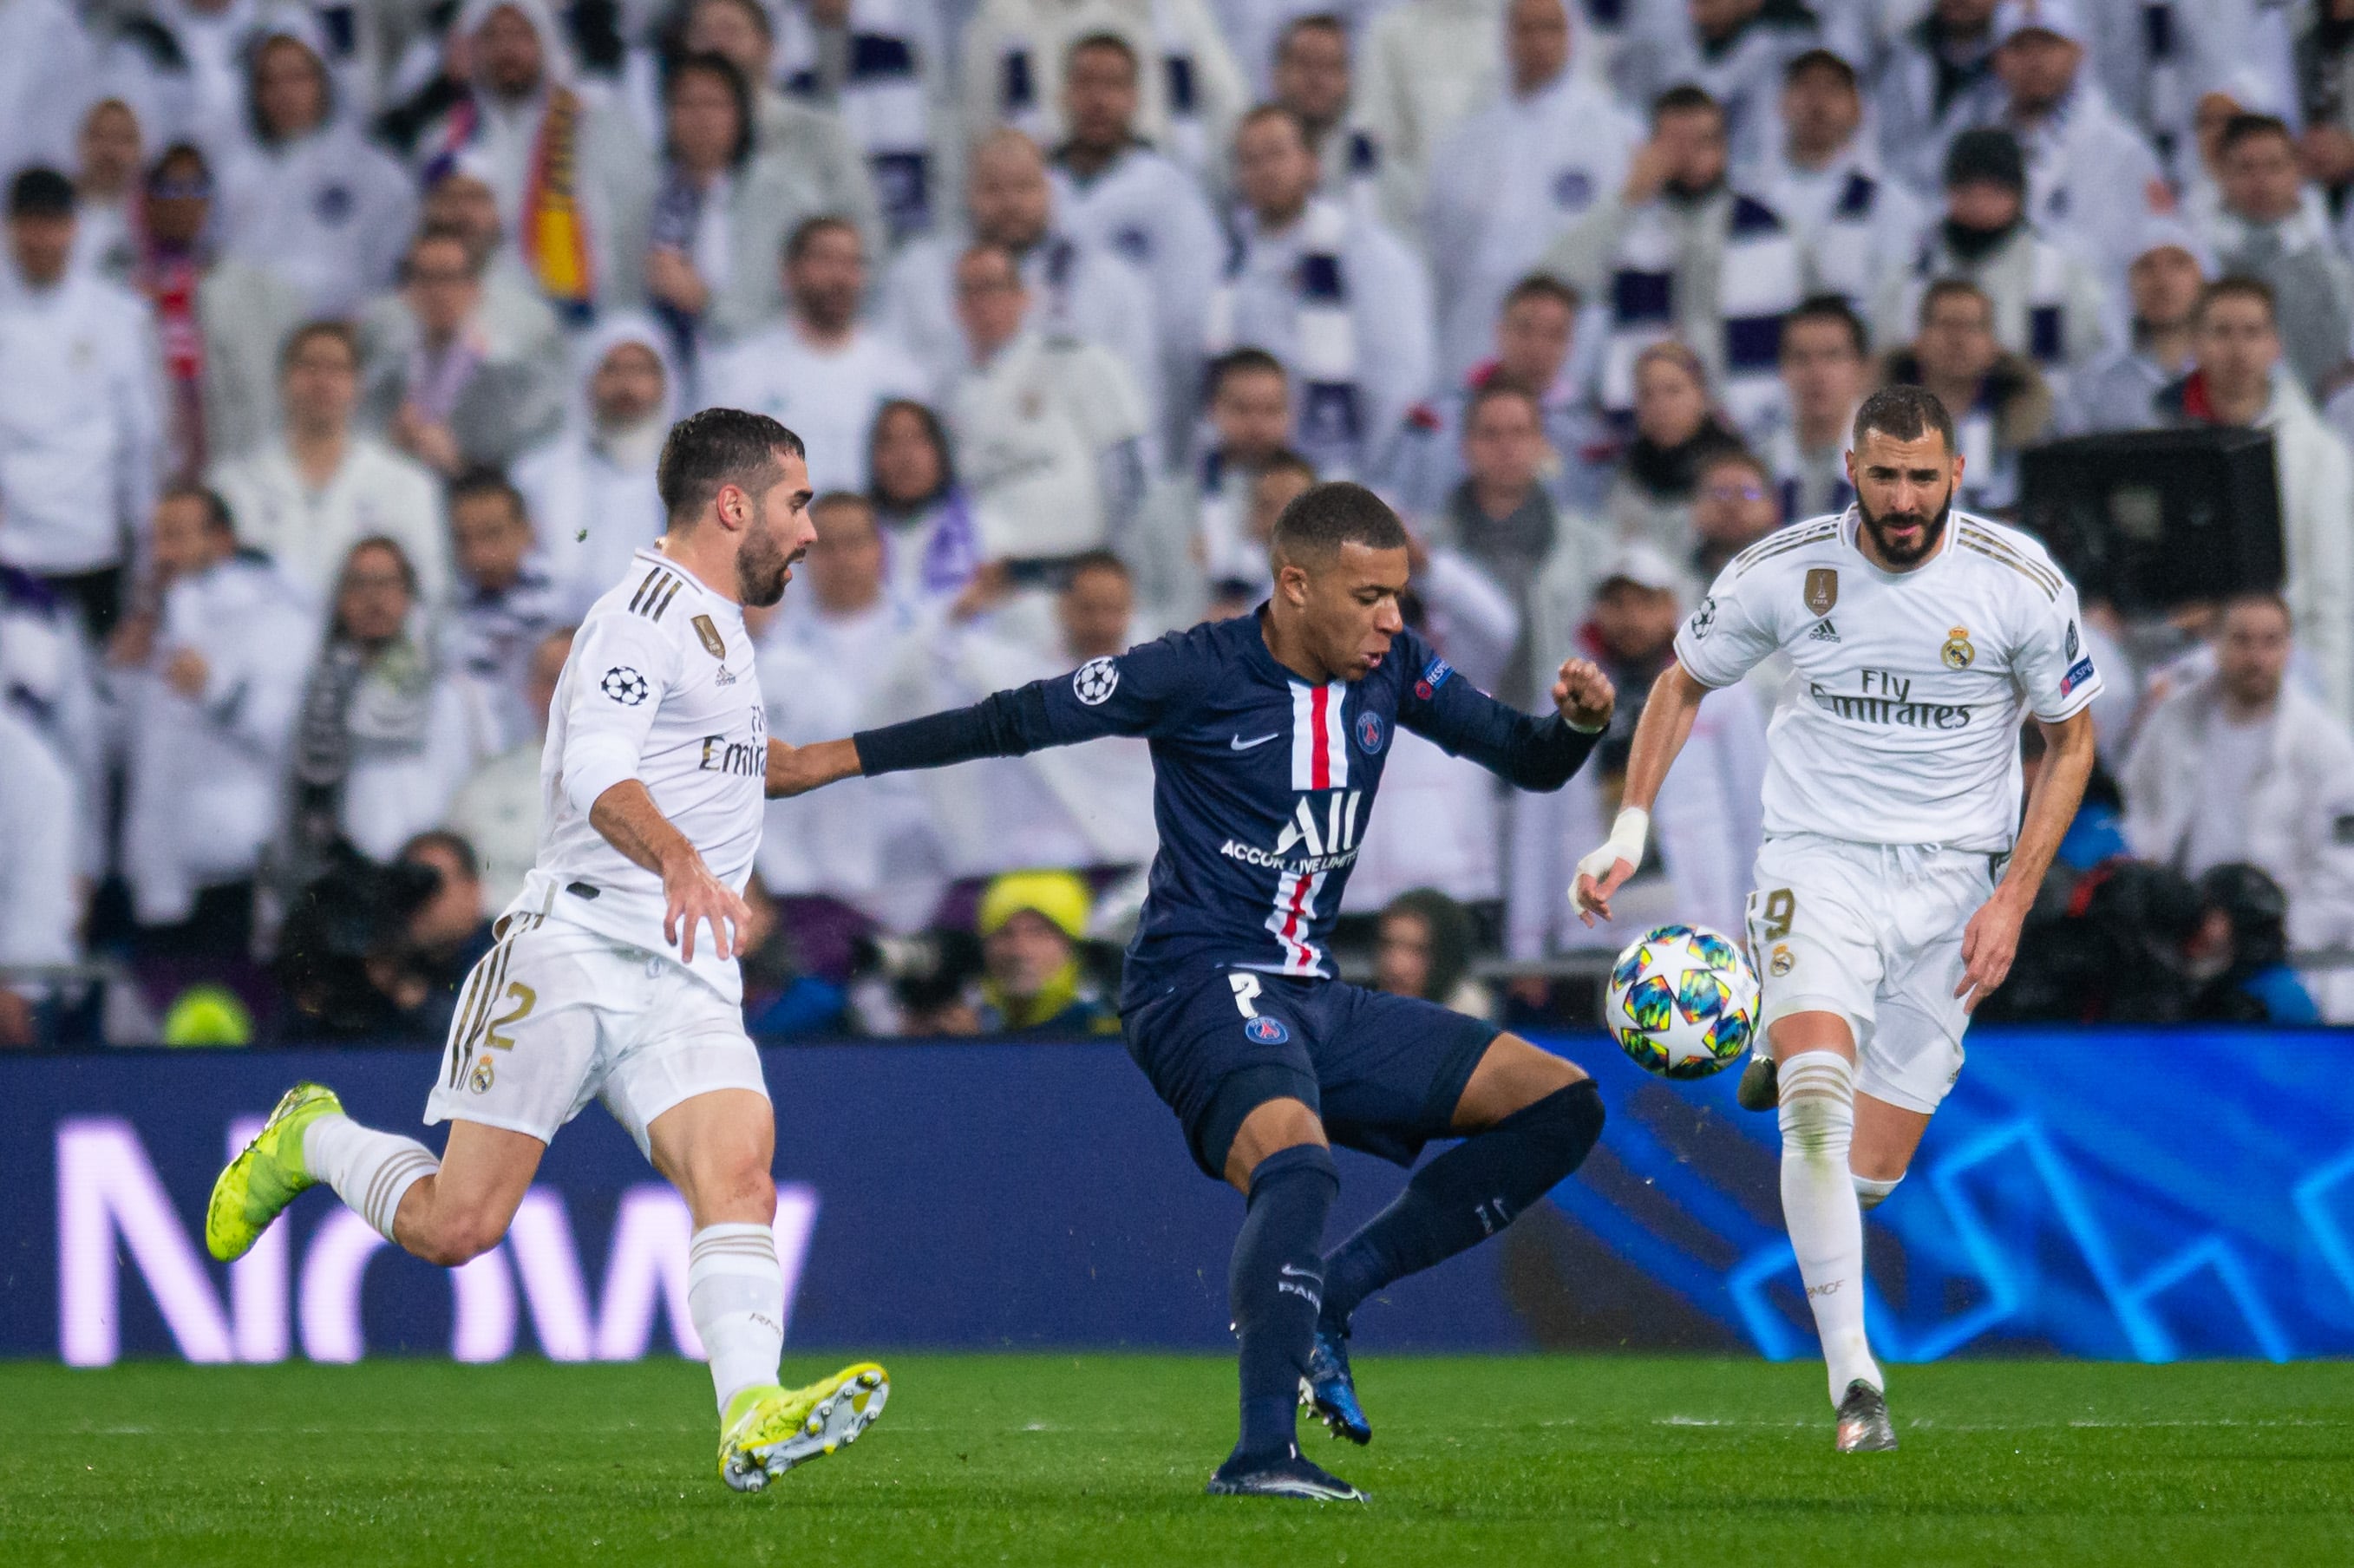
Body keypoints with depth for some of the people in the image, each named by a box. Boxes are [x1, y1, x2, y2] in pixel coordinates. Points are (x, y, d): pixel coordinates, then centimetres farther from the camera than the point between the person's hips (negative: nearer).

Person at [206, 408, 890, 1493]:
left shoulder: (717, 625, 23)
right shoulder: (651, 609, -8)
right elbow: (596, 770, -24)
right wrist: (679, 861, -40)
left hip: (686, 979, 7)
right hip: (575, 948, -7)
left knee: (737, 1169, -21)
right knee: (454, 1228, -6)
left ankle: (752, 1420, -37)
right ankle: (314, 1140, 24)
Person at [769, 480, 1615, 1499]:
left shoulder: (1389, 670, 6)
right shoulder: (1198, 675, -10)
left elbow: (1528, 762, 15)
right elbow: (1018, 721, -4)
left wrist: (1578, 722, -9)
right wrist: (834, 759, -4)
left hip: (1311, 996, 8)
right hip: (1200, 986, -7)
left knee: (1561, 1106, 0)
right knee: (1295, 1162, -36)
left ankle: (1329, 1291, -4)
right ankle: (1261, 1453, -35)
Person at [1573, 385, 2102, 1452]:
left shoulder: (2022, 584, -9)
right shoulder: (1782, 573, -7)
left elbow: (2070, 740, 4)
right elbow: (1682, 683, 10)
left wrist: (2012, 900, -5)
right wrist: (1631, 827, -1)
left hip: (1952, 881, 1)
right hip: (1819, 860, -1)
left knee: (1870, 1173, 1)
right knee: (1816, 1110, -27)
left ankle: (1795, 1055, 37)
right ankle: (1854, 1380, -24)